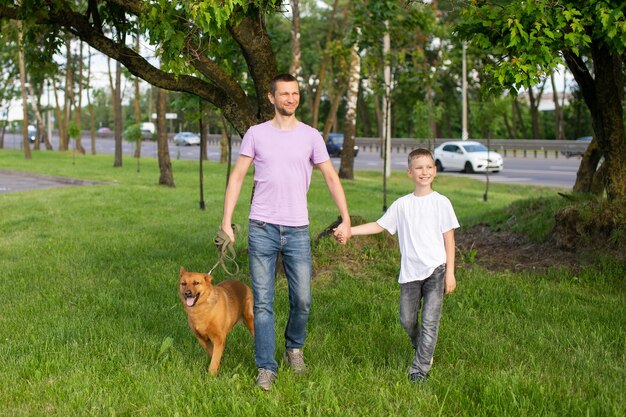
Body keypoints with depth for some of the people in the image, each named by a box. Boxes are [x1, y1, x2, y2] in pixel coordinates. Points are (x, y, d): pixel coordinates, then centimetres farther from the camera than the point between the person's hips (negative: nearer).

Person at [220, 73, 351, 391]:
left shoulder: (311, 136, 5)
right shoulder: (256, 134, 4)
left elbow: (331, 177, 6)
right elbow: (237, 177, 4)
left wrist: (346, 219, -2)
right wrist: (226, 221, -3)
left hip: (297, 230, 1)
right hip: (262, 229, -1)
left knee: (302, 300, 5)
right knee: (262, 302, 1)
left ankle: (294, 347, 32)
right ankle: (266, 368, 10)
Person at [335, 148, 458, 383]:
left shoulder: (441, 203, -1)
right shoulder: (402, 205, 7)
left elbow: (449, 239, 0)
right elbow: (379, 225, 12)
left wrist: (450, 273, -3)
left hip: (435, 269, -3)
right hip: (410, 272, 3)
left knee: (429, 321, -7)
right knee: (407, 320, 8)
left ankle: (420, 368, 1)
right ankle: (423, 351, 34)